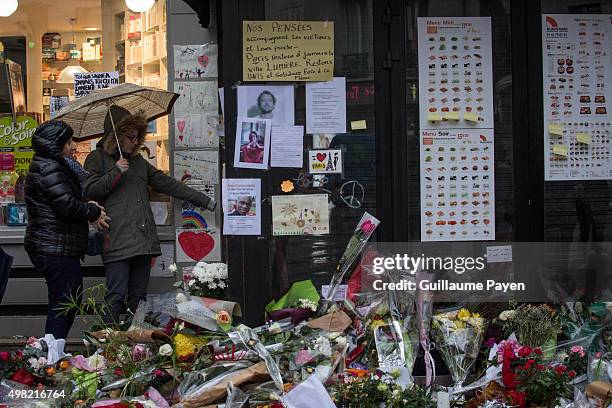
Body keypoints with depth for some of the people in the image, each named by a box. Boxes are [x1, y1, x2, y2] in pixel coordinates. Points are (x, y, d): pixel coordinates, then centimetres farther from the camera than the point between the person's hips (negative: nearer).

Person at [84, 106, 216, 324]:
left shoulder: (138, 161, 21)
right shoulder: (97, 159, 5)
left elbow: (167, 184, 22)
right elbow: (90, 192, -5)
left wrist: (206, 201, 20)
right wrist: (115, 172, -13)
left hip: (143, 239, 6)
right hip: (118, 240, -6)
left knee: (139, 295, 8)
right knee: (117, 295, -9)